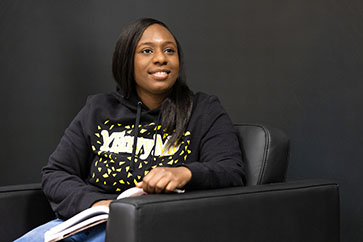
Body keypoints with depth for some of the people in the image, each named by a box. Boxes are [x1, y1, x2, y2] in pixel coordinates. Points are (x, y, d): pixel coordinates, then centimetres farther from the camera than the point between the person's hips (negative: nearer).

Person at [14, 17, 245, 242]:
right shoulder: (98, 110, 14)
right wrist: (93, 202, -11)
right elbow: (55, 174, 11)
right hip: (91, 221, 4)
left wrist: (186, 173, -28)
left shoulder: (205, 111, 7)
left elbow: (233, 171, -5)